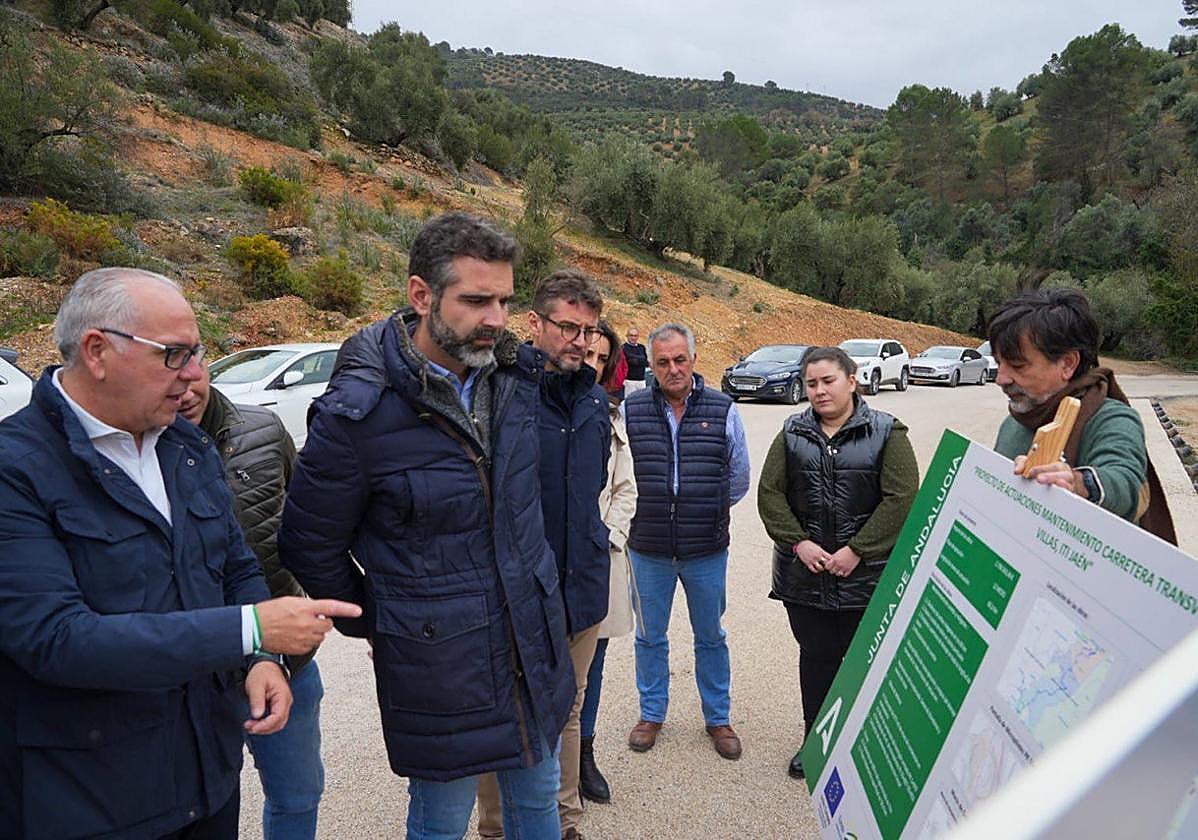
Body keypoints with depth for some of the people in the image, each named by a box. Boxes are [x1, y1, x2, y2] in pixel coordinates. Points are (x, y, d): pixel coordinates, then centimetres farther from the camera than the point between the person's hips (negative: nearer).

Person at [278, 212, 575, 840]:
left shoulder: (517, 375, -3)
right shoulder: (357, 412, -20)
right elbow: (310, 547, -7)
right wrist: (372, 623, 3)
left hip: (533, 643, 5)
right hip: (437, 663, -5)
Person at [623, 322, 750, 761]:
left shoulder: (722, 410, -3)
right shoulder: (631, 409, -4)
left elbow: (739, 479, 7)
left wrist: (705, 512, 8)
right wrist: (648, 511, 4)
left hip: (707, 550, 0)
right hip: (648, 549, 0)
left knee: (710, 637, 15)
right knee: (649, 637, 15)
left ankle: (718, 718, 33)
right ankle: (651, 713, 35)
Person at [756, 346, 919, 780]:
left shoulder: (886, 432, -3)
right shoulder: (792, 434, 7)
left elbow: (901, 497, -10)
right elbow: (770, 493, 3)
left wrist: (857, 550, -14)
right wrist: (799, 543, -9)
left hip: (868, 575, -2)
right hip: (805, 574, 3)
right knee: (816, 656, 13)